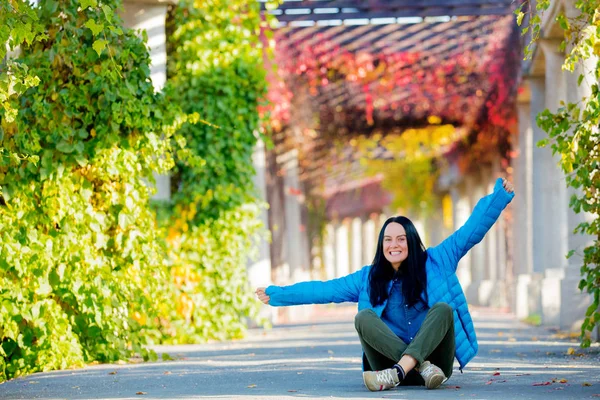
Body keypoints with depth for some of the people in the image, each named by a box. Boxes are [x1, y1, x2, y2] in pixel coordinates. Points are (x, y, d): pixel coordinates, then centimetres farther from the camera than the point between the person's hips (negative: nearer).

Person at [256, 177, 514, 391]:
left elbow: (472, 230, 6)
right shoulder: (368, 279, 14)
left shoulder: (435, 262, 9)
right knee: (363, 317, -20)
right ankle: (423, 368, -39)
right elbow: (324, 289, 16)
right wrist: (277, 295, 15)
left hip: (434, 355, -1)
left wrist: (499, 195, -1)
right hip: (390, 362, 1)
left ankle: (397, 373, -45)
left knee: (443, 308, -26)